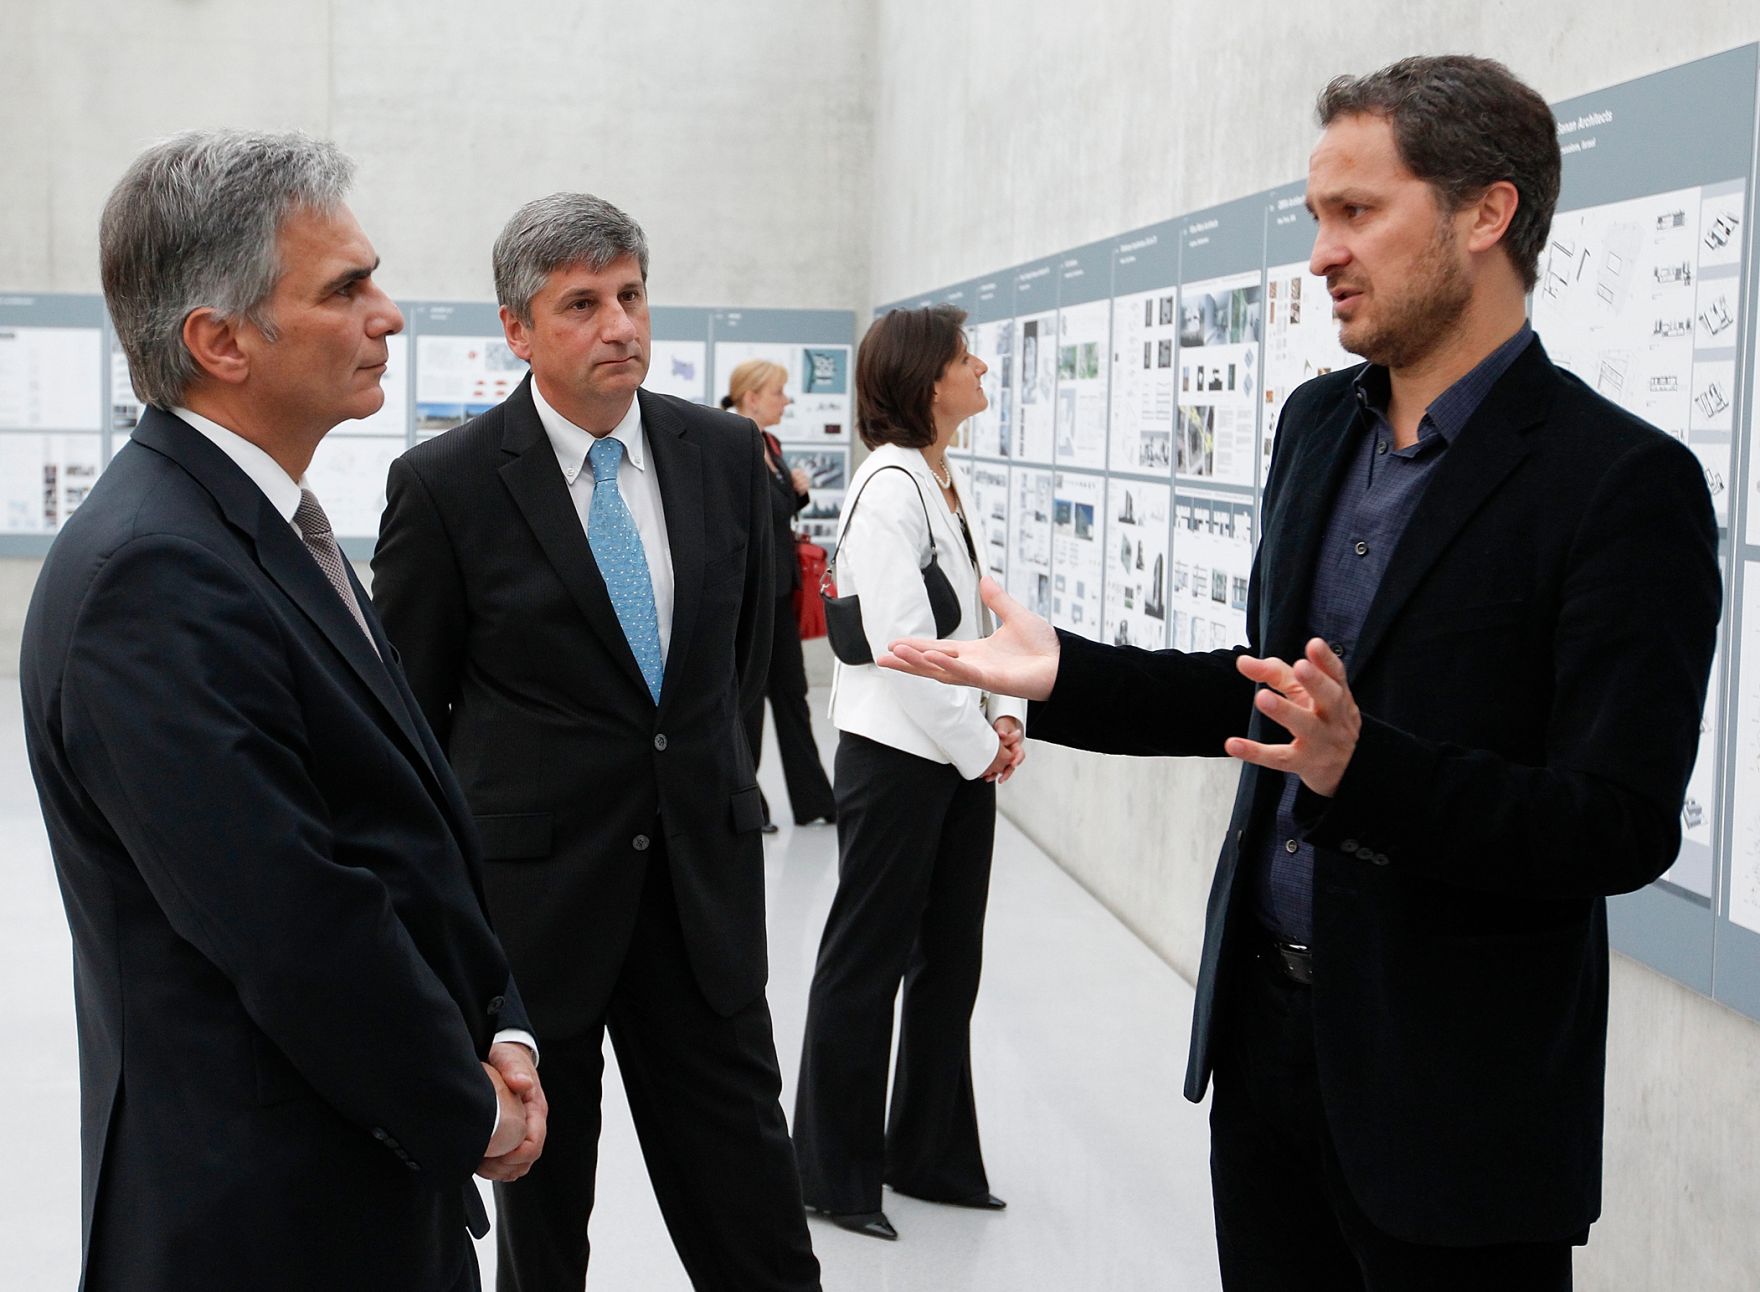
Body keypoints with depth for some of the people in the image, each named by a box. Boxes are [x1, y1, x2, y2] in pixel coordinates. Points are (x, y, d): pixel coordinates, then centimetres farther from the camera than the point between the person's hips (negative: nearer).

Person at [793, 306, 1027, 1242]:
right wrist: (977, 744, -13)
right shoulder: (890, 487, -16)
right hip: (897, 754, -8)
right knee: (866, 964, 4)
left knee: (950, 962, 15)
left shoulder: (949, 482, 11)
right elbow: (901, 640, -21)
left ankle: (931, 1155, 28)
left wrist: (1005, 717, 1)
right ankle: (833, 1174, 18)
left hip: (963, 755, 8)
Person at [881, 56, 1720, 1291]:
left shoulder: (1625, 482, -17)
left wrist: (1362, 768, -33)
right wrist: (1063, 676, 5)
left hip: (1453, 1087, -7)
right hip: (1265, 1026, 7)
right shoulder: (1319, 424, 7)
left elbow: (1621, 829, -20)